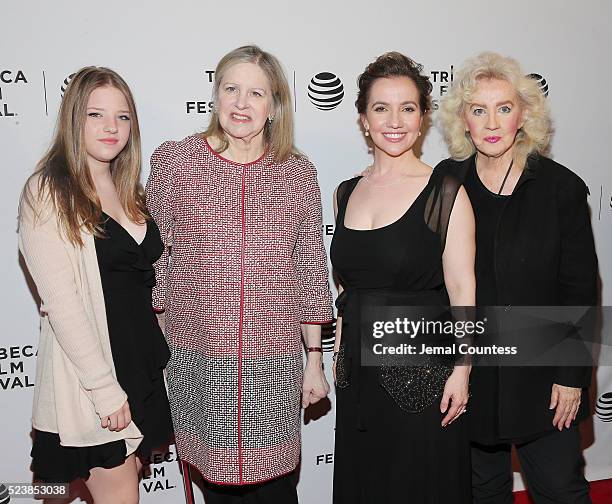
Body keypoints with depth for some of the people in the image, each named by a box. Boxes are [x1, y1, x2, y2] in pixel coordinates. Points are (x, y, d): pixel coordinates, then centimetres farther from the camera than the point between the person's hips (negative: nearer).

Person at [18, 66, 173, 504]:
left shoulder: (129, 191, 10)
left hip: (145, 364, 7)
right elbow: (62, 303, -17)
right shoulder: (48, 192, -12)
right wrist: (105, 389, -18)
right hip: (87, 373, -7)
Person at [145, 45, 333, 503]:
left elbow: (311, 272, 6)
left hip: (275, 362, 1)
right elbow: (155, 263, 2)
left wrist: (315, 360, 8)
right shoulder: (173, 161, -2)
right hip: (198, 360, 0)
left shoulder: (299, 173, 2)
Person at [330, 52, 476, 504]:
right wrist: (340, 355, 13)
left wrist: (460, 370, -14)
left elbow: (462, 290, -10)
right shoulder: (346, 194, 6)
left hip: (423, 369, -5)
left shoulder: (446, 192, -10)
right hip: (359, 370, 5)